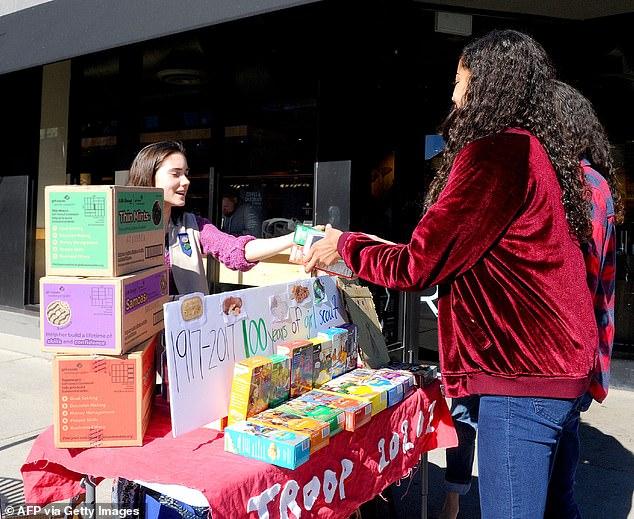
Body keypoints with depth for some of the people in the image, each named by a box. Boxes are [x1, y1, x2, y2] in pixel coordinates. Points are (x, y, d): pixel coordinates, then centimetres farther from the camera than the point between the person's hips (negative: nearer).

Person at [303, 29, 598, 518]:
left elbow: (416, 266, -14)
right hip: (561, 369, 10)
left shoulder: (496, 153, -16)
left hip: (522, 376, -10)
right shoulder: (540, 152, 14)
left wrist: (345, 245, 2)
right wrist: (375, 246, 23)